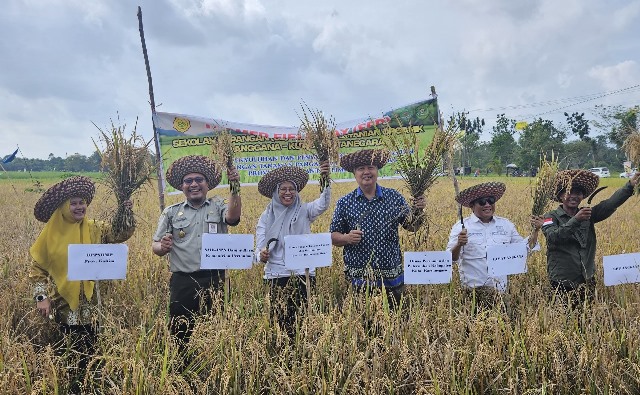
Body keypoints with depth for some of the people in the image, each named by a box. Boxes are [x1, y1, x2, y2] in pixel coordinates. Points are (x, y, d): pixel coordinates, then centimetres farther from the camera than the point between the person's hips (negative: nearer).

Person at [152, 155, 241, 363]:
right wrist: (162, 247, -13)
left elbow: (232, 217, -14)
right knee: (180, 333, 4)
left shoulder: (218, 207, 8)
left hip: (214, 280, -1)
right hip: (182, 282, 1)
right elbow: (155, 246, 11)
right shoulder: (171, 212, 12)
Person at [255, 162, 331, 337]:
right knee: (280, 318, 2)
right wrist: (261, 255, -20)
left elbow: (322, 205, -16)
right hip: (277, 274, 1)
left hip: (303, 272, -1)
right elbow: (259, 245, 4)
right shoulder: (267, 216, 7)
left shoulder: (304, 211, 3)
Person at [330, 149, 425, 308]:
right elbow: (333, 237, 5)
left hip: (392, 277, 1)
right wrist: (347, 238, -15)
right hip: (359, 279, -1)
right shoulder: (344, 203, 1)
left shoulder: (394, 197, 3)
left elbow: (412, 227, 8)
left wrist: (417, 211, -11)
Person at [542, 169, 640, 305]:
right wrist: (575, 220, -31)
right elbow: (553, 237, -23)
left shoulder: (588, 214, 10)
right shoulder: (551, 217, -4)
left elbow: (609, 204, -5)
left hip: (587, 281, 5)